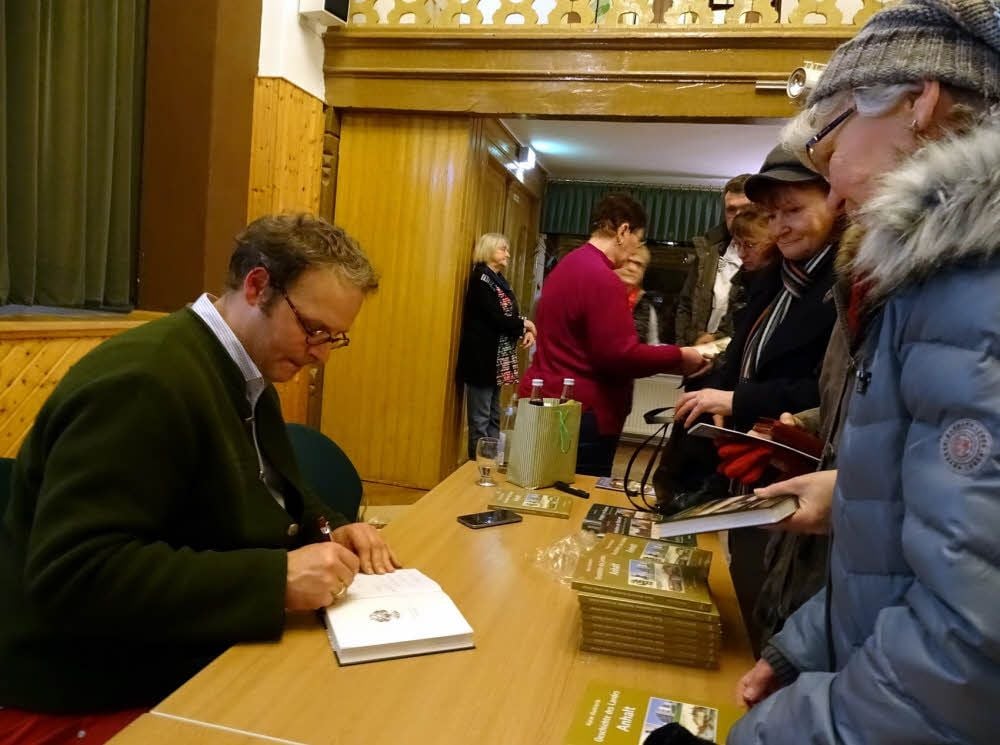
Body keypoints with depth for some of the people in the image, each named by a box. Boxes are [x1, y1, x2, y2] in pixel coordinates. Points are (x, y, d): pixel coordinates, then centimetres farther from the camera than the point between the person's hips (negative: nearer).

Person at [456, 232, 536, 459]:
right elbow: (496, 319, -19)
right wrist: (524, 325, -5)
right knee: (480, 420, -3)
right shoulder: (481, 279, -11)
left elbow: (508, 316, 13)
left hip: (497, 359, 10)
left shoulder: (498, 279, 16)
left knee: (493, 418, 13)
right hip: (482, 358, -9)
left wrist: (526, 331, -6)